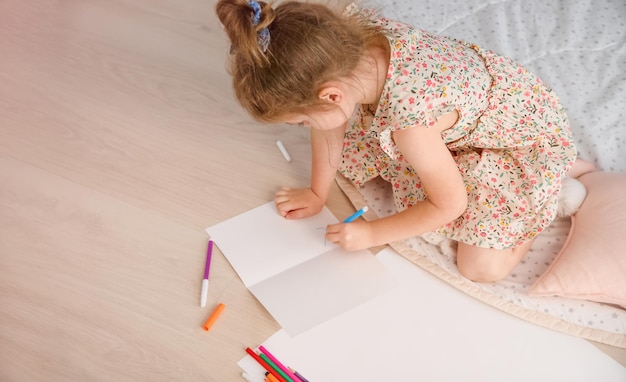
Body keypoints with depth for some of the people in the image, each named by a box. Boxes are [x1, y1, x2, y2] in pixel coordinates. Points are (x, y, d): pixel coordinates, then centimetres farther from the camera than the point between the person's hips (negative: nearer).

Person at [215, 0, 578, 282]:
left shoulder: (408, 115, -42)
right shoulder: (345, 34, -25)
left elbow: (449, 205, -24)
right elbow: (330, 122, -6)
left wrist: (371, 234, -13)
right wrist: (318, 194, 4)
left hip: (526, 129, -6)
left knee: (482, 267, -15)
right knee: (353, 152, 4)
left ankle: (542, 200, 10)